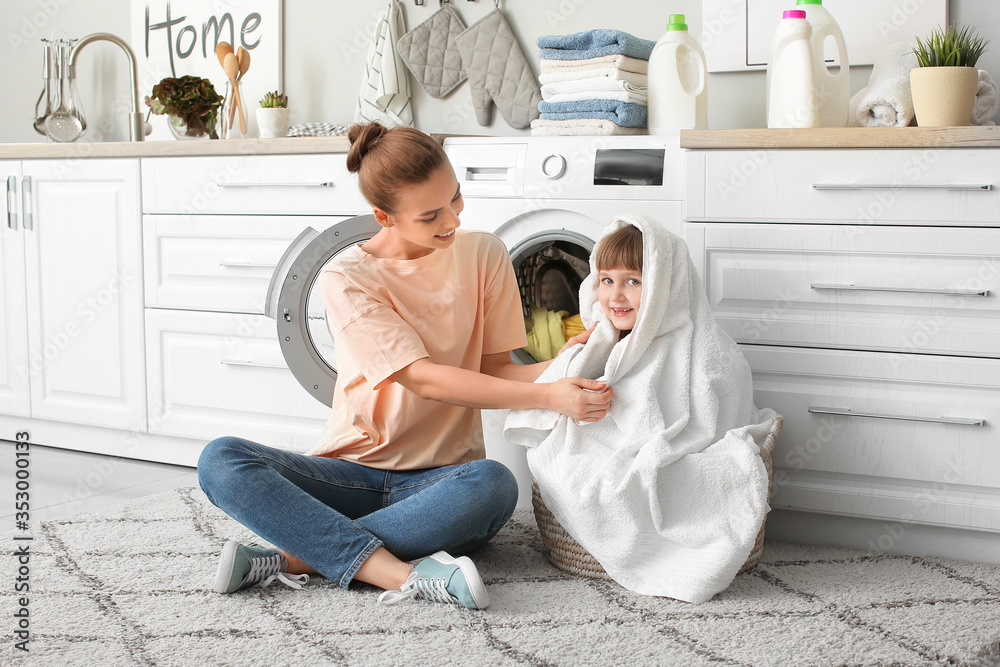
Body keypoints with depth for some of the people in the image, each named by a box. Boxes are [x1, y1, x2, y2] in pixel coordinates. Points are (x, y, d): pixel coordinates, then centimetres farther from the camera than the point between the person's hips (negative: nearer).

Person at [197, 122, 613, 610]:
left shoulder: (483, 254, 2)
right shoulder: (347, 278, -8)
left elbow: (493, 371, 3)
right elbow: (425, 379, -17)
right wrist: (546, 396, -24)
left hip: (441, 477, 1)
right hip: (353, 471, 0)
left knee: (494, 484, -36)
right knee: (220, 461, -25)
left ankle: (292, 560, -28)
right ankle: (402, 574, -37)